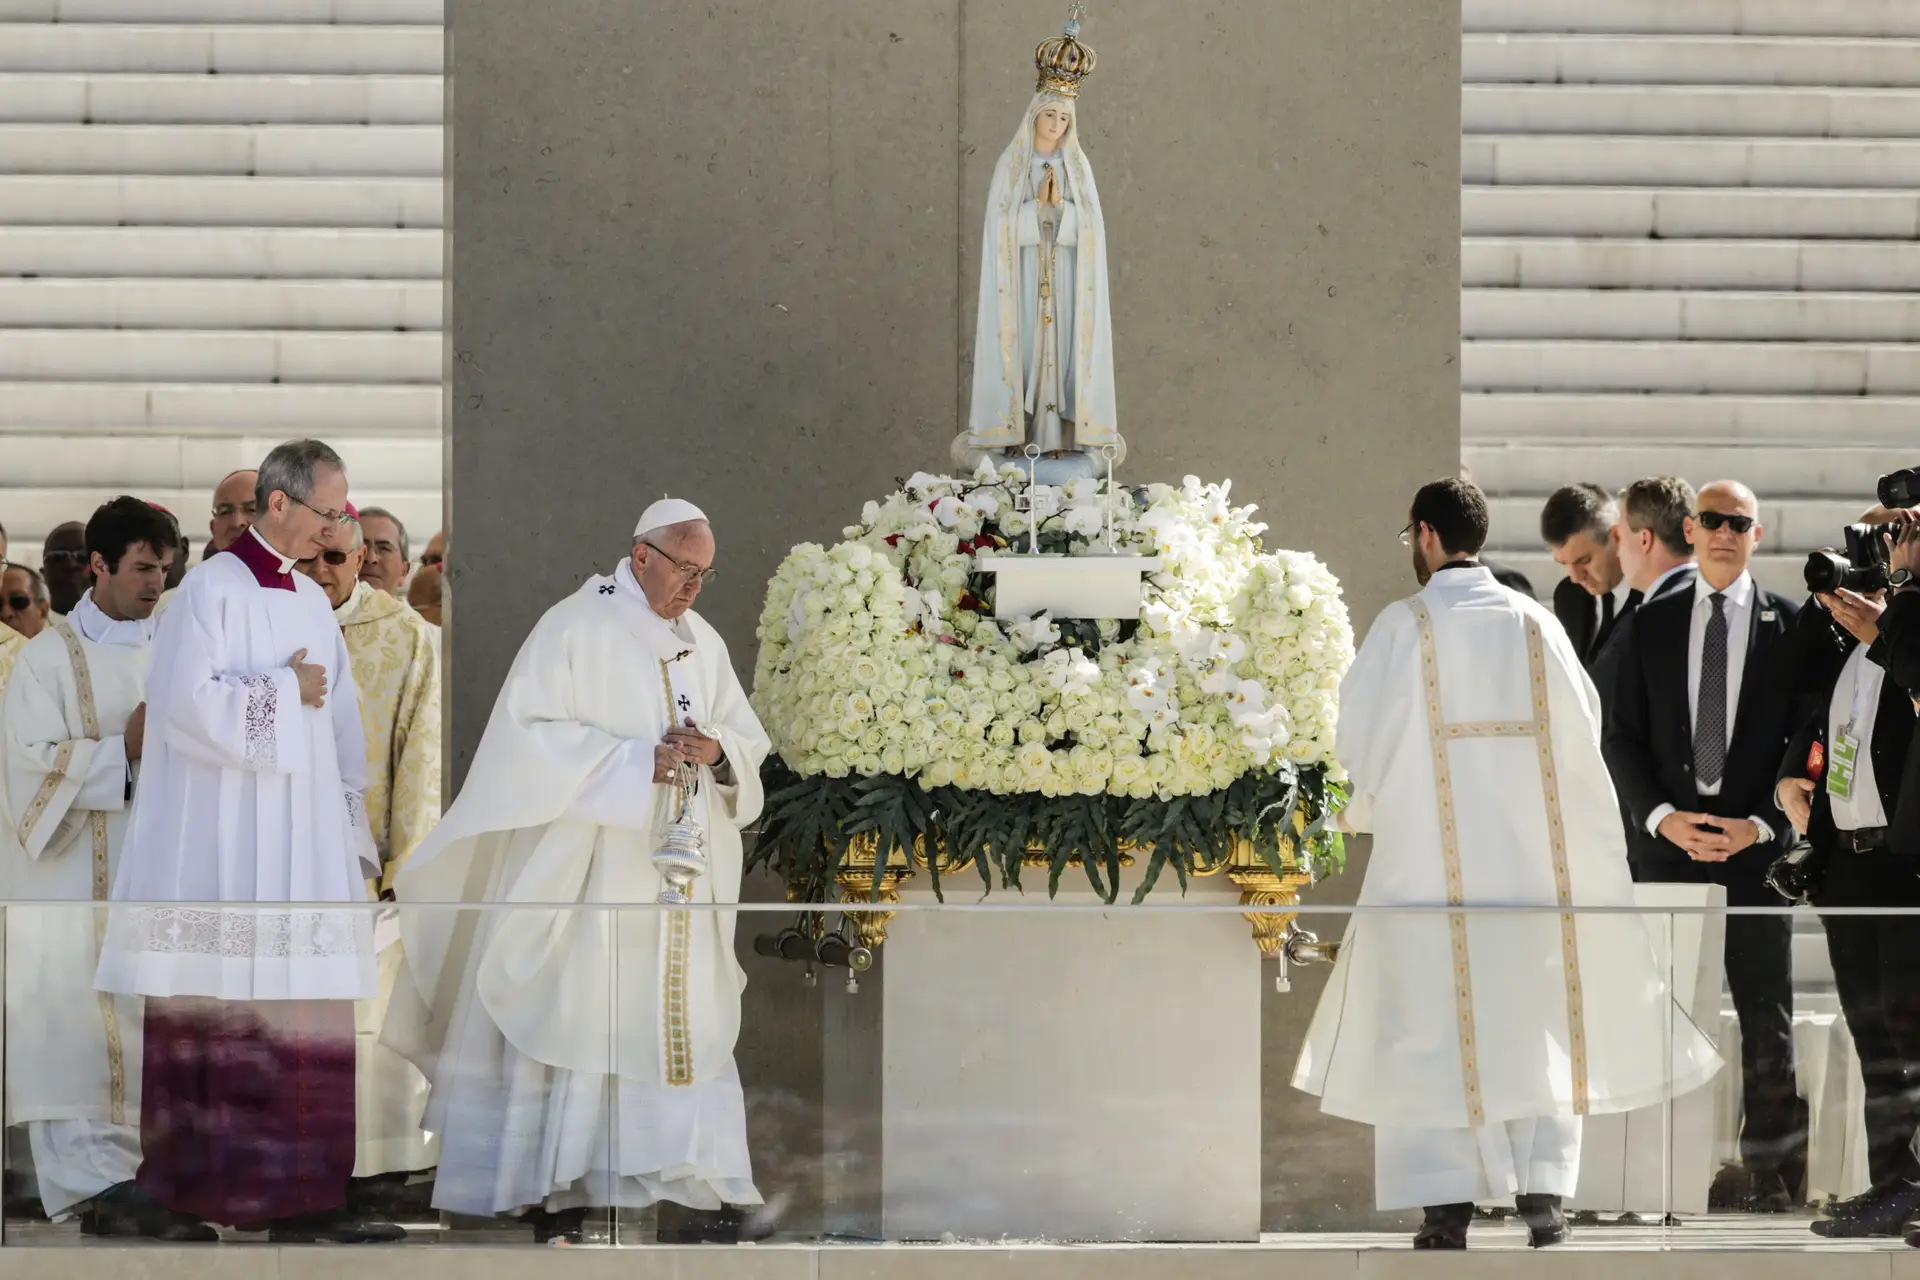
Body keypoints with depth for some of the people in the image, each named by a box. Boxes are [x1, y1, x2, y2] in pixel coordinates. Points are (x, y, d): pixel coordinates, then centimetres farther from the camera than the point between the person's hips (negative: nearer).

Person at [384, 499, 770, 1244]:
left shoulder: (704, 643, 12)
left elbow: (748, 738, 15)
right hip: (588, 868, -6)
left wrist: (717, 752, -10)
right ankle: (559, 1186, -3)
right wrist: (636, 763, -19)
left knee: (687, 1017, 4)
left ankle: (701, 1179, 6)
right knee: (578, 1013, -6)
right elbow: (531, 735, -14)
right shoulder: (574, 629, -7)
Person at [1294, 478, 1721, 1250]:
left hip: (1433, 859, -3)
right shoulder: (1534, 623, 3)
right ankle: (1543, 1190, 3)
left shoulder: (1403, 627, -6)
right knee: (1534, 1017, 9)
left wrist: (1368, 802, 14)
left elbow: (1359, 735, -5)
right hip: (1531, 854, 3)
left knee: (1436, 1021, 1)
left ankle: (1447, 1203, -5)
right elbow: (1582, 732, 4)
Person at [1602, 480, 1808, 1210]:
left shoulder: (1790, 625, 3)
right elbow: (1622, 737, 7)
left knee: (1766, 1017, 1)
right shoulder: (1652, 625, 9)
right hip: (1668, 842, 2)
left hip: (1756, 846, -1)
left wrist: (1761, 824, -11)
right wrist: (1662, 816, -8)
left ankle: (1771, 1176, 6)